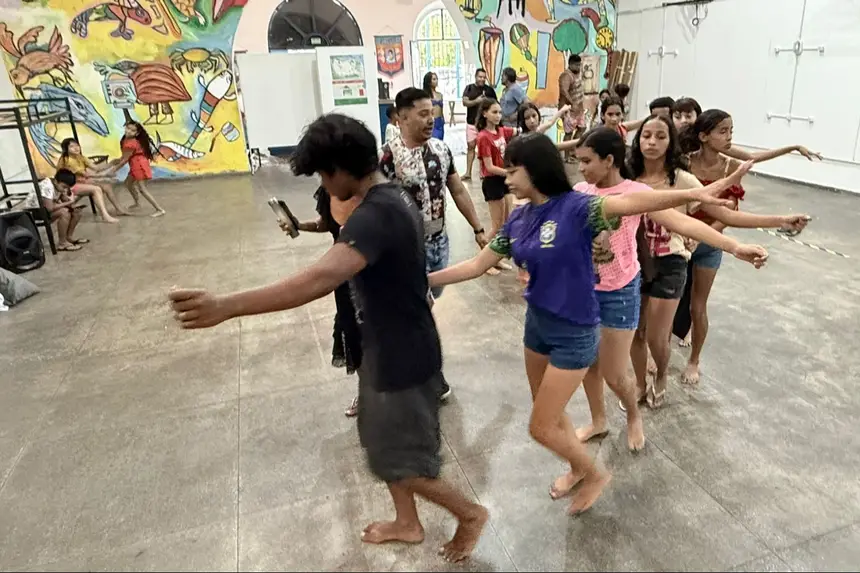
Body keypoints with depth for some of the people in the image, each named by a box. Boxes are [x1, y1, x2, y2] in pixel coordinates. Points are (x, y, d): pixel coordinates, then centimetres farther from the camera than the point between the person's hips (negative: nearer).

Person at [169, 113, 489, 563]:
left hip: (401, 356, -10)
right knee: (381, 439, 24)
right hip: (392, 347, 10)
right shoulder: (395, 197, 4)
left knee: (398, 460, 9)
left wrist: (228, 306, -49)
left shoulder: (376, 214, -29)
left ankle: (470, 514, 33)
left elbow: (323, 277, -46)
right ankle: (407, 523, 45)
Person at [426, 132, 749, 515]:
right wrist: (423, 280, 5)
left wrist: (691, 194, -52)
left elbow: (631, 202, -37)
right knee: (549, 414, 23)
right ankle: (578, 468, 51)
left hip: (574, 333, -7)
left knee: (541, 427, 2)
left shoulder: (576, 207, -20)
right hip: (537, 323, 7)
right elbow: (477, 265, 5)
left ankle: (595, 474, 30)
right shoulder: (518, 219, 0)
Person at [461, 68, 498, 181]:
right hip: (471, 123, 0)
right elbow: (465, 102, -7)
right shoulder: (469, 88, 4)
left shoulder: (489, 89, 4)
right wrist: (476, 101, -21)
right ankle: (468, 173, 2)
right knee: (470, 146, 1)